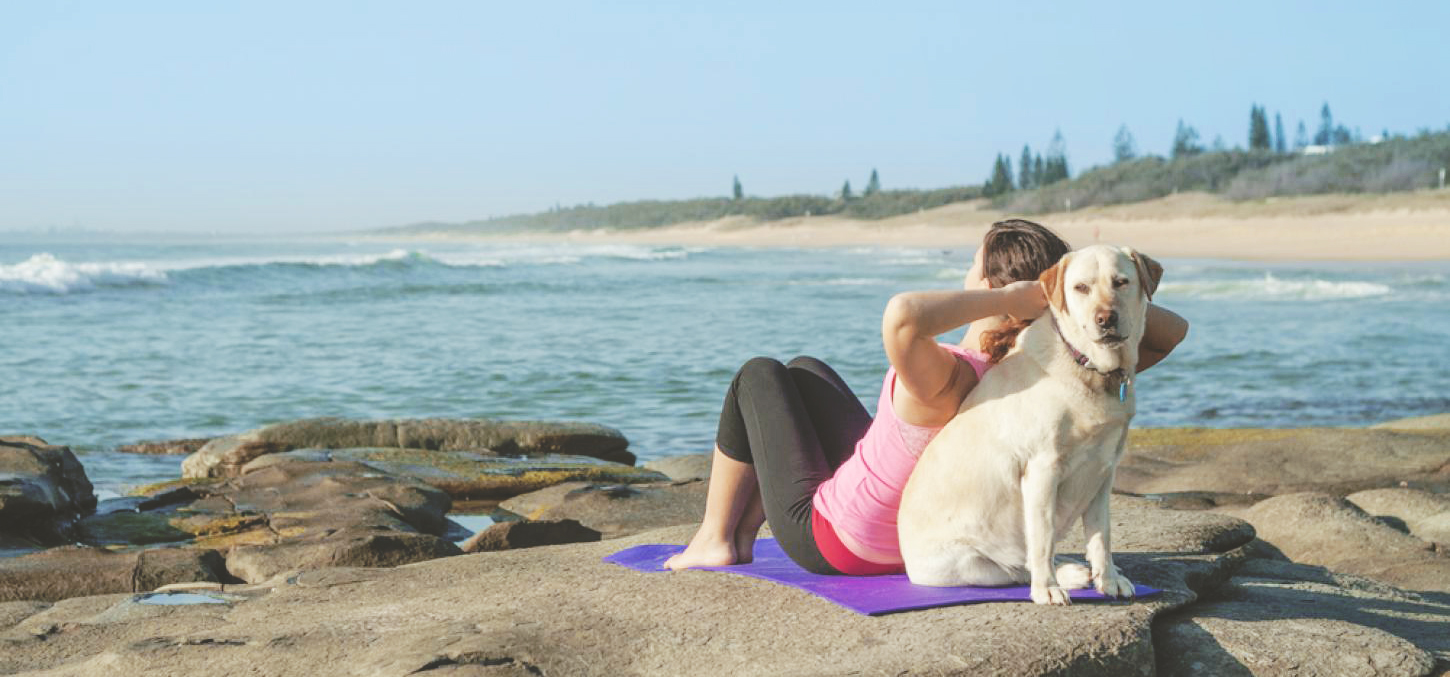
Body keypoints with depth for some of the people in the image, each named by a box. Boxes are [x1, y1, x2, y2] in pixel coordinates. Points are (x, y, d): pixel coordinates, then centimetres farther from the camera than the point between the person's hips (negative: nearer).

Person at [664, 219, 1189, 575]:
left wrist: (1009, 297, -52)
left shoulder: (945, 380, -40)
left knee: (760, 376, 16)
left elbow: (902, 315, -63)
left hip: (825, 537, -7)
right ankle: (744, 534, 36)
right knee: (805, 370, 25)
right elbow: (1169, 334, -13)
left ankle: (715, 538, 30)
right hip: (917, 542, 7)